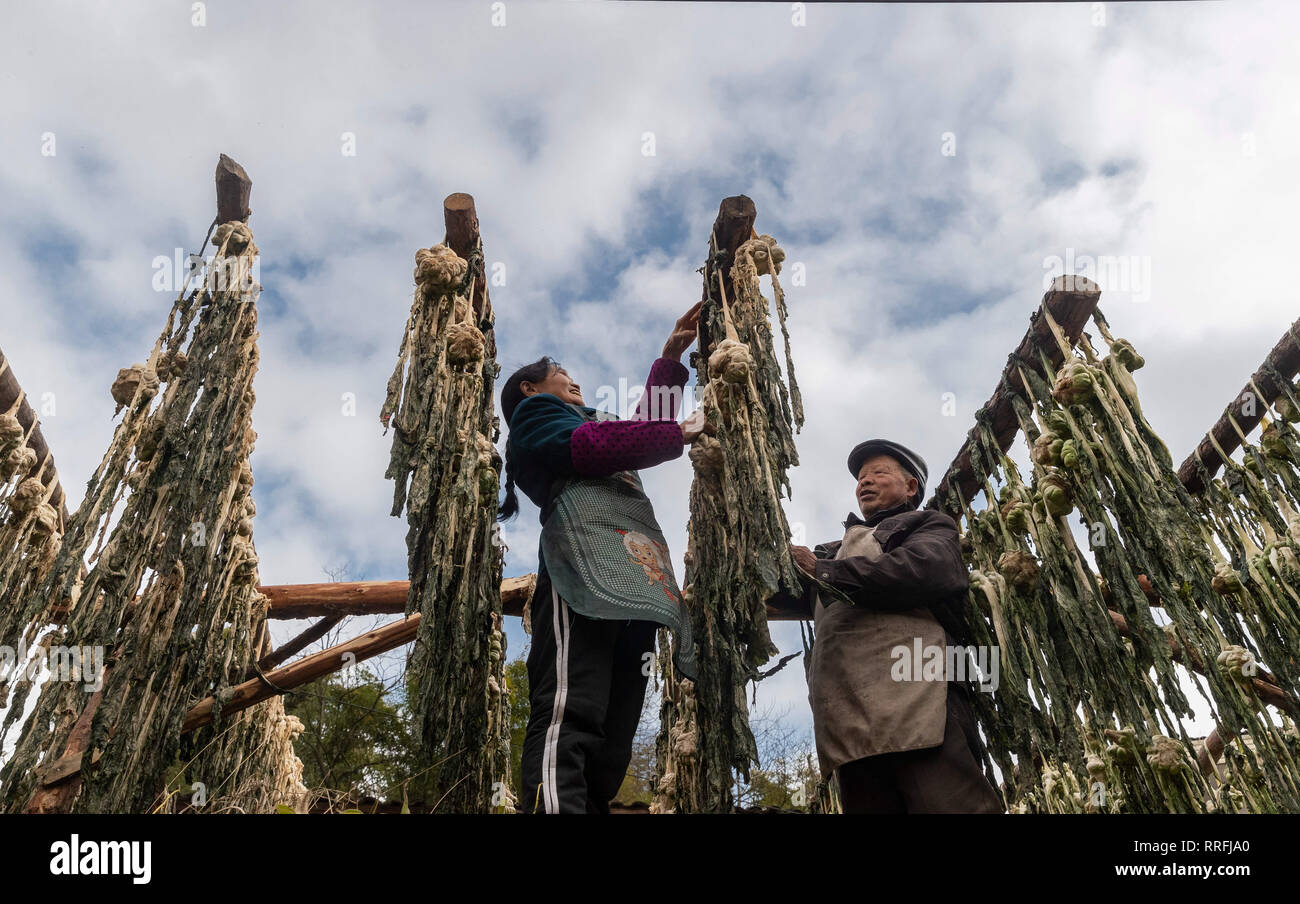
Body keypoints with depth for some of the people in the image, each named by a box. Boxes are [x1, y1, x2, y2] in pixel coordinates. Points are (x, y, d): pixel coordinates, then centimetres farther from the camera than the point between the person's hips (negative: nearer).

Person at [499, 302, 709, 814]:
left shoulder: (588, 422, 42)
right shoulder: (534, 413, 18)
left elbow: (645, 425, 50)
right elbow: (587, 446, -2)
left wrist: (671, 356, 52)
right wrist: (680, 433, 6)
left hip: (632, 581, 8)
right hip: (584, 568, -8)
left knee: (609, 749, -5)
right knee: (570, 716, -25)